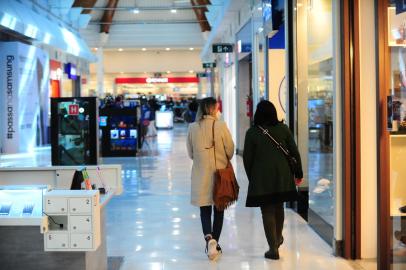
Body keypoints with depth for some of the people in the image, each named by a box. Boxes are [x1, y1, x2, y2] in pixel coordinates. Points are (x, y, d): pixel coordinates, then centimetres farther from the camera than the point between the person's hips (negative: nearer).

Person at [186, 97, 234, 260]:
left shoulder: (193, 127, -4)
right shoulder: (221, 126, -12)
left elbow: (190, 153, 5)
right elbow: (230, 149, -5)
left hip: (201, 175, 1)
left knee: (205, 210, 6)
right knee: (219, 210, 14)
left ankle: (209, 238, -18)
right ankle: (215, 243, 21)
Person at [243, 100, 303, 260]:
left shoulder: (252, 133, -6)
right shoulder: (283, 129, 0)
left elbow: (247, 158, -3)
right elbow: (294, 153, 2)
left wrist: (251, 178, 10)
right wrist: (299, 173, 11)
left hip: (261, 178, -3)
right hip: (282, 176, 3)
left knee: (267, 211, 3)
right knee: (279, 207, 21)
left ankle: (274, 248, 2)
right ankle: (278, 238, 39)